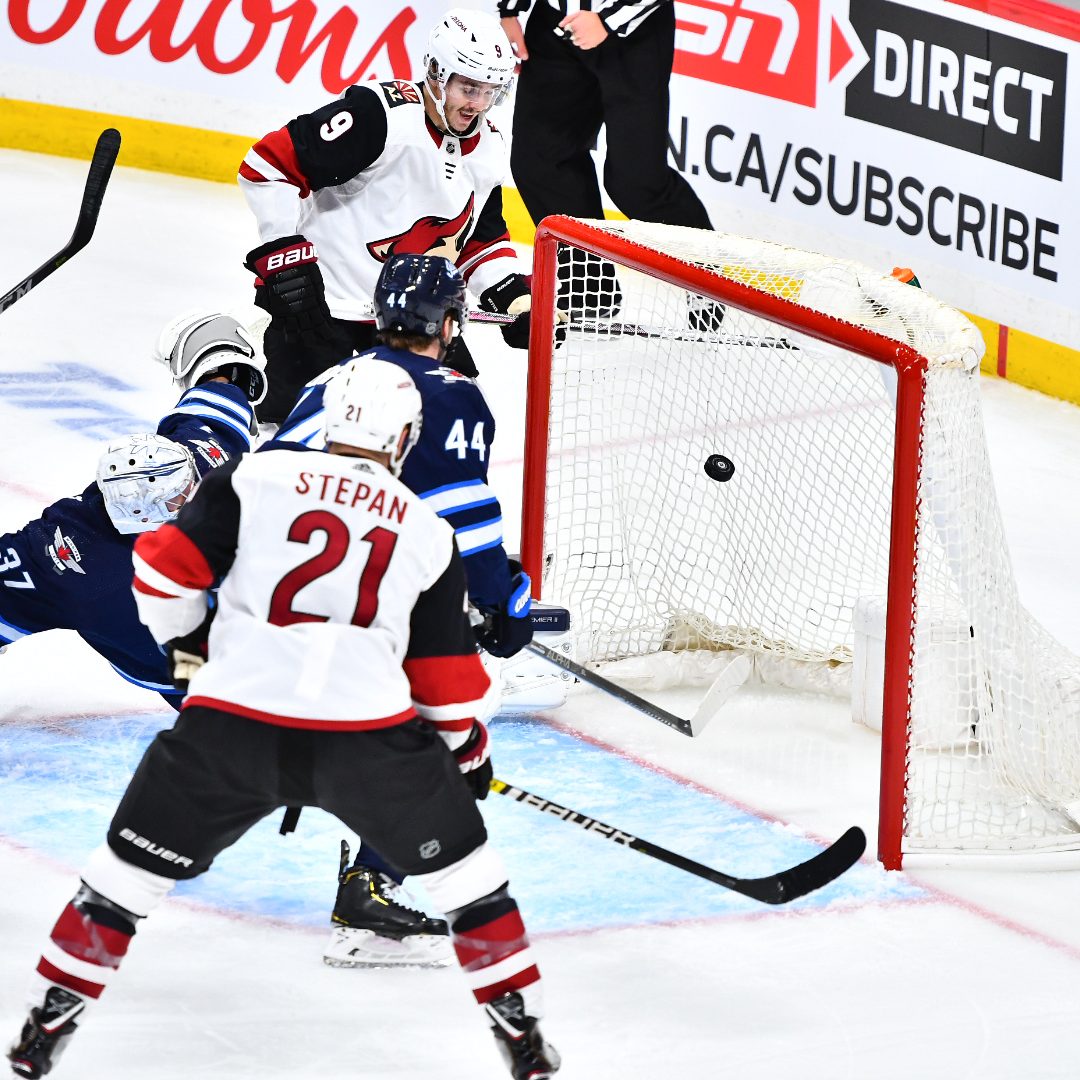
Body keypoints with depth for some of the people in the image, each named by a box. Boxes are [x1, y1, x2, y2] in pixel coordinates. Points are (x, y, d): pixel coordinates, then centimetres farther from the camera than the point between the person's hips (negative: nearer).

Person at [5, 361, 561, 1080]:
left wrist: (187, 639, 23)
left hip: (230, 729, 0)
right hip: (369, 740, 0)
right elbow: (448, 676, 15)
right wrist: (469, 750, 32)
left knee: (131, 867, 18)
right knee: (462, 865, 21)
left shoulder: (257, 477, 6)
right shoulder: (428, 532, 11)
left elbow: (165, 570, 3)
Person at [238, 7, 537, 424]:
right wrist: (284, 255, -25)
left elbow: (482, 238, 17)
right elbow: (269, 165, -24)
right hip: (318, 295, -7)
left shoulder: (487, 149, 4)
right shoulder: (379, 116, -23)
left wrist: (516, 299, 2)